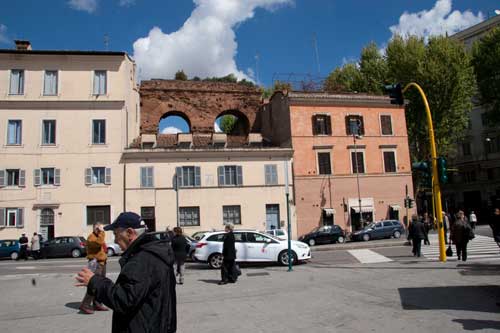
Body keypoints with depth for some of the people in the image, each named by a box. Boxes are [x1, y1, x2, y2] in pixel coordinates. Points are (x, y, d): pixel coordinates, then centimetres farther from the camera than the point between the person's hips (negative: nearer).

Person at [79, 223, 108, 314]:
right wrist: (102, 233, -22)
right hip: (96, 263, -10)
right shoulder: (91, 237, -10)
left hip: (102, 262, 10)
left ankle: (97, 304, 16)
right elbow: (99, 243, -30)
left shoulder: (98, 236, 19)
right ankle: (85, 305, -10)